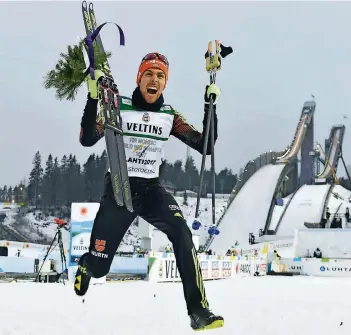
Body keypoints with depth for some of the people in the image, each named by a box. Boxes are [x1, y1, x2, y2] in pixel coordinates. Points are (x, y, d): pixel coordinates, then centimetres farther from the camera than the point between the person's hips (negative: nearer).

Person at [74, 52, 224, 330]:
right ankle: (85, 266, 44)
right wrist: (93, 98, -25)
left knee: (182, 234, -30)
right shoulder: (119, 107, -5)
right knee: (98, 266, 2)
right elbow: (87, 140, -16)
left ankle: (199, 310, -29)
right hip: (118, 188, -1)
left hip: (151, 189, 2)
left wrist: (210, 107, -10)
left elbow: (205, 146, -2)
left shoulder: (170, 115, 3)